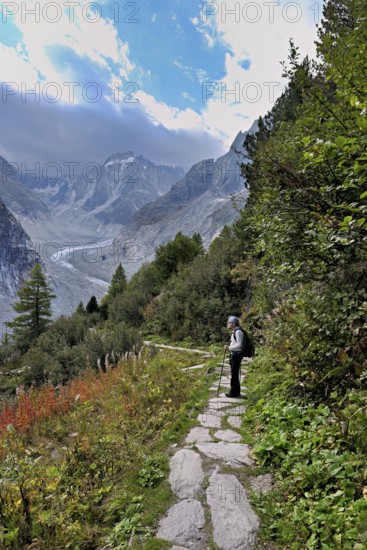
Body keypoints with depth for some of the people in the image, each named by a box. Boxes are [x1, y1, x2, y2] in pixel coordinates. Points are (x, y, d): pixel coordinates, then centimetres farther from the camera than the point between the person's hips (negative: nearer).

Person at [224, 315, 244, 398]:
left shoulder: (238, 331, -16)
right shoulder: (234, 331, 14)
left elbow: (239, 344, -20)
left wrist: (229, 348, -19)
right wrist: (228, 346, 12)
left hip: (237, 354, -10)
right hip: (234, 354, 10)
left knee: (234, 374, -4)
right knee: (234, 373, 15)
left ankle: (234, 392, 3)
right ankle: (236, 392, 25)